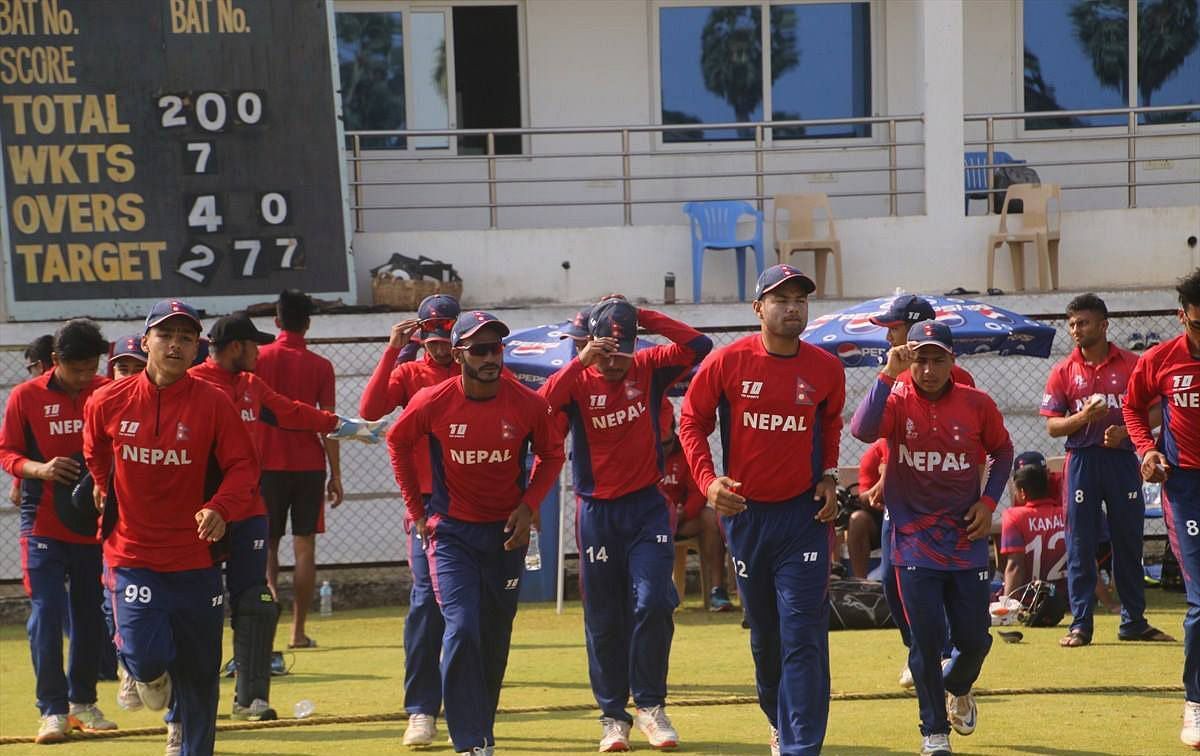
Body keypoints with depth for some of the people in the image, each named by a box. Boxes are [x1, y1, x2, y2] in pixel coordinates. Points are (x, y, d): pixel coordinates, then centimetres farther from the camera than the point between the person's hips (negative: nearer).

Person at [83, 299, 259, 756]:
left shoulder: (213, 403, -7)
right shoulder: (107, 403, -3)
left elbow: (243, 465, -8)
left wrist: (219, 509, -24)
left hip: (195, 560, 0)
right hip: (131, 556, 0)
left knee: (199, 675, 8)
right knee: (144, 656, -14)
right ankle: (152, 677, 25)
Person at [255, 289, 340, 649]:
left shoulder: (258, 358, -1)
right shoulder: (320, 366, -1)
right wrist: (336, 475, 3)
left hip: (267, 464, 0)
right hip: (309, 465, 0)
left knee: (266, 546, 9)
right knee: (304, 546, 4)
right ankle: (299, 630, 3)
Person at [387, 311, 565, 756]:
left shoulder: (528, 404, -12)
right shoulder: (432, 402, -14)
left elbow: (551, 454, 6)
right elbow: (398, 442, 5)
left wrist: (528, 505, -7)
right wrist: (416, 510, 5)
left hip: (506, 532, 2)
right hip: (451, 532, -2)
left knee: (495, 640, 11)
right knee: (462, 629, -16)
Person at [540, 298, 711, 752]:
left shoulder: (649, 369, -1)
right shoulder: (578, 380, -5)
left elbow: (698, 345, -14)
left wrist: (643, 317, -14)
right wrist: (580, 361, -25)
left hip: (647, 507, 0)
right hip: (596, 512, 0)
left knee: (653, 604, -11)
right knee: (604, 619, 6)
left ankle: (649, 706, 4)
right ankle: (613, 715, 16)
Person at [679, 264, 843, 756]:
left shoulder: (826, 368, -3)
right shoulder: (728, 362, -8)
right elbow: (692, 421, 1)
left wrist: (828, 476, 4)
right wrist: (707, 480, -12)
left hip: (803, 514, -1)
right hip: (744, 512, 1)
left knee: (804, 637, -9)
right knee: (763, 636, 15)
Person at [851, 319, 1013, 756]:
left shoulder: (977, 404, -2)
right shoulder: (897, 401, -7)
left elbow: (1002, 452, 14)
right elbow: (862, 430, -28)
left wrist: (988, 501, 1)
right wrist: (888, 375, -32)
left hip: (967, 542, 2)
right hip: (915, 544, -2)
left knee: (975, 640, 7)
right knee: (927, 641, -2)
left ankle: (958, 688, 42)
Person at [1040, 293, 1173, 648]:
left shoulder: (1132, 364, 2)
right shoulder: (1063, 371, 4)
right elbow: (1052, 426, 2)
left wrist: (1124, 430, -14)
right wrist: (1082, 417, -17)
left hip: (1122, 458, 0)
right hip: (1082, 461, 0)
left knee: (1128, 542, 7)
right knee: (1080, 545, 1)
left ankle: (1134, 621, 17)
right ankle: (1080, 624, 6)